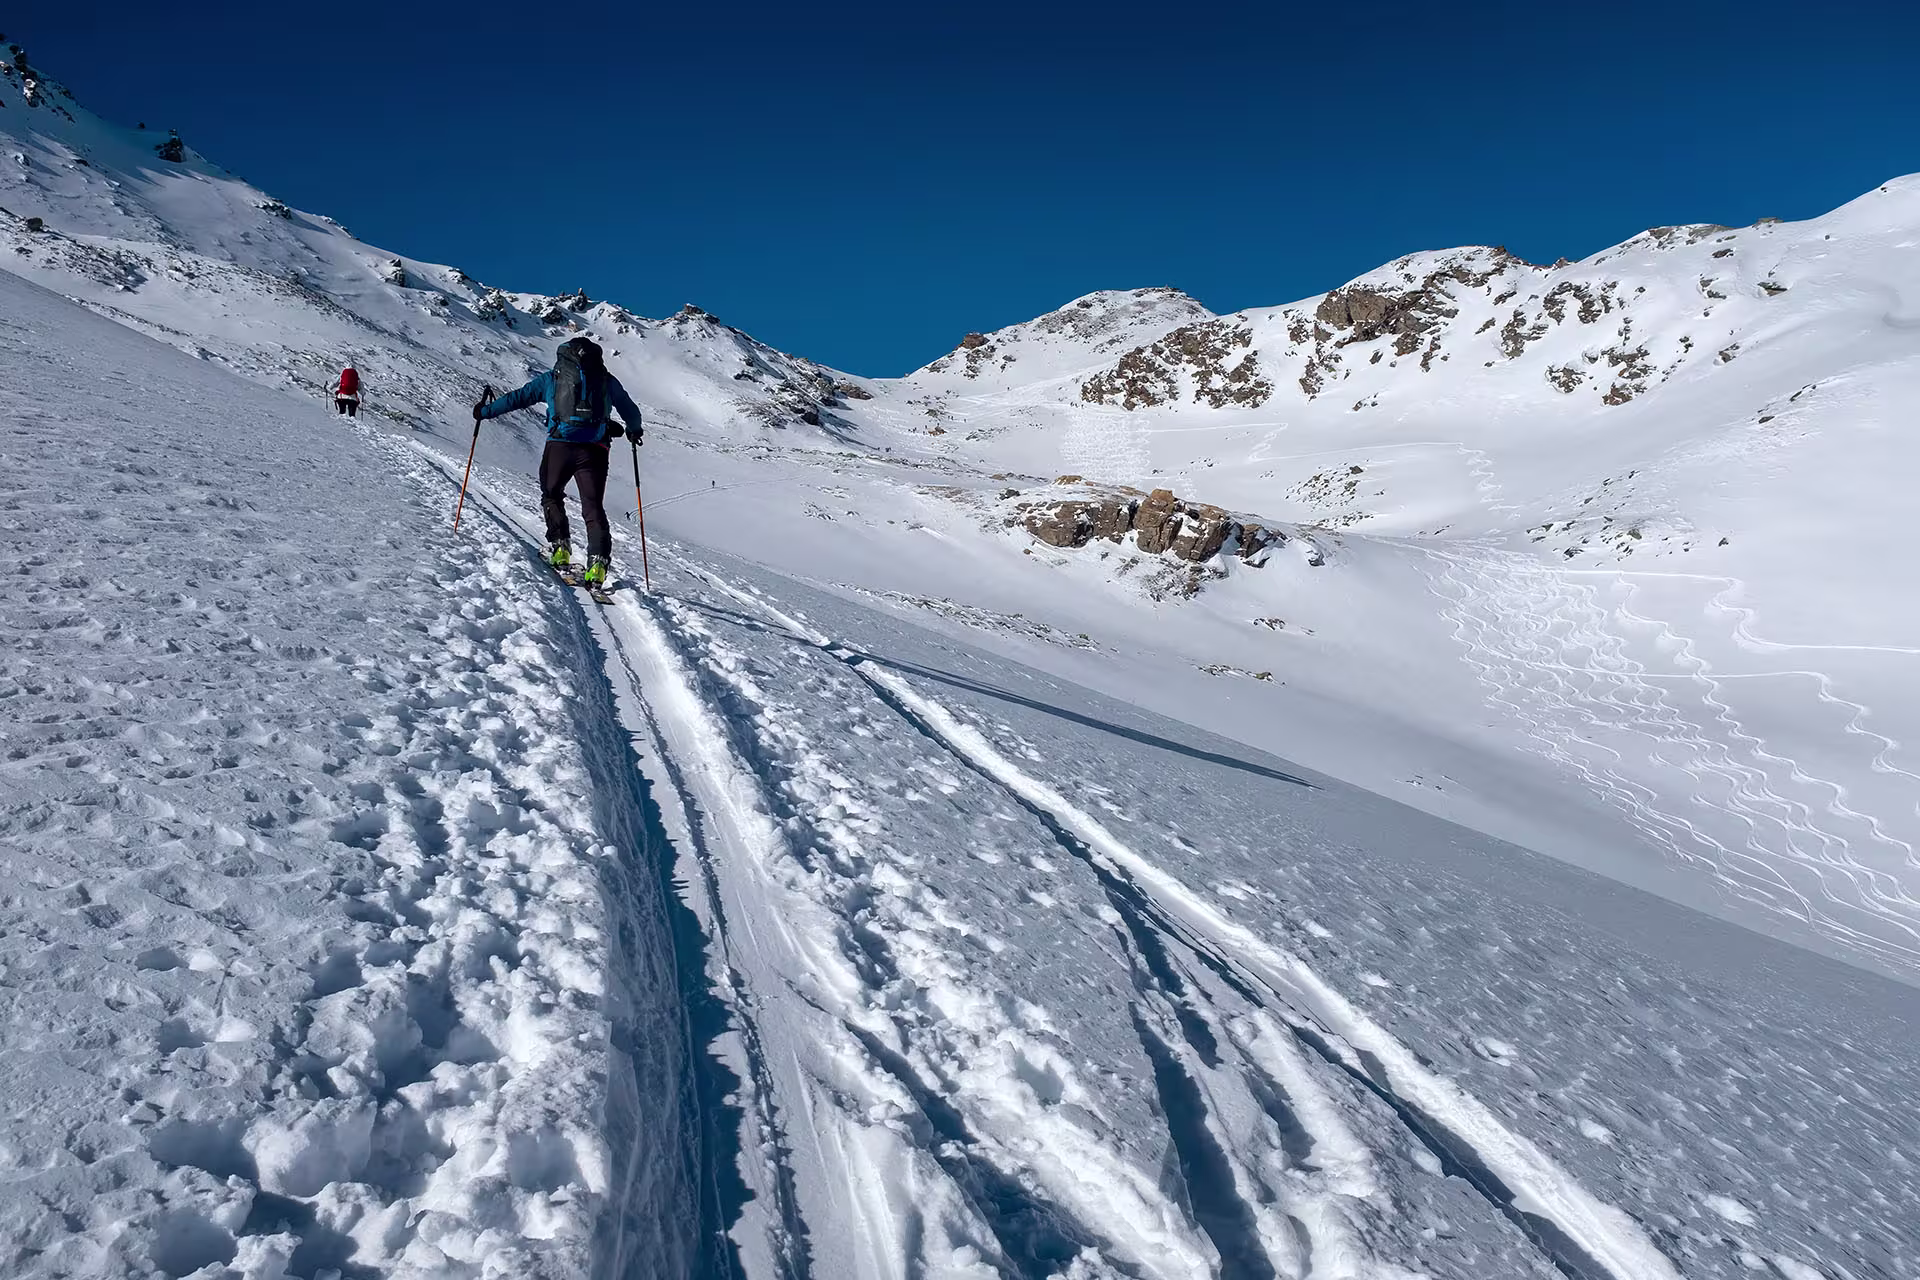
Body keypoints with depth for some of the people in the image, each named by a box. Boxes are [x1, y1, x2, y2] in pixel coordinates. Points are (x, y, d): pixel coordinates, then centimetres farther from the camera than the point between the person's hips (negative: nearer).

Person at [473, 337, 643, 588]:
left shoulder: (552, 378, 12)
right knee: (593, 506, 3)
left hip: (560, 445, -1)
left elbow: (519, 397, 14)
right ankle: (598, 561, -12)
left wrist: (485, 411, 25)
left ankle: (560, 547, 8)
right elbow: (630, 410, 26)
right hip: (594, 450, 1)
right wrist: (635, 430, 47)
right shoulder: (607, 381, 15)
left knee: (552, 495, 21)